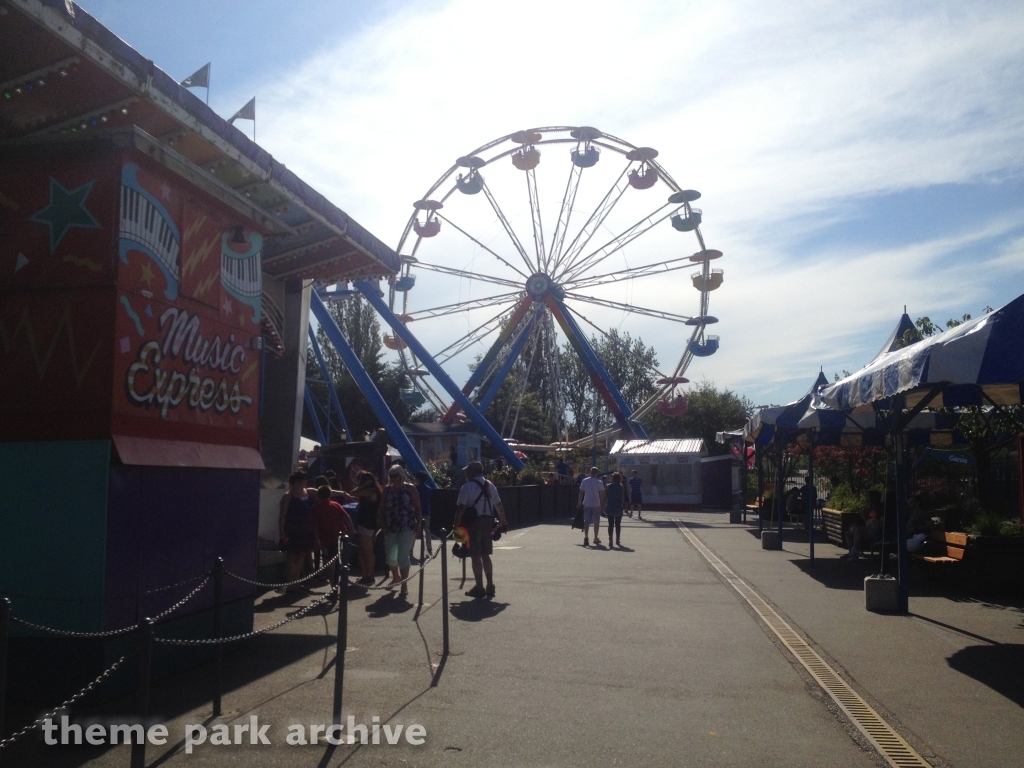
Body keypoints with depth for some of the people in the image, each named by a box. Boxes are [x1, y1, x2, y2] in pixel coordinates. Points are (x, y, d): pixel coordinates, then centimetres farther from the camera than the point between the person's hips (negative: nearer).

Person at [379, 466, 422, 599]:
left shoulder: (410, 488, -3)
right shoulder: (387, 490, 7)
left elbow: (417, 508, -3)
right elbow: (382, 508, 8)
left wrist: (419, 524, -9)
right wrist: (382, 523, -4)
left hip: (407, 527, -5)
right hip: (391, 528, 5)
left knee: (403, 556, -10)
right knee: (390, 555, 15)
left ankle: (404, 585, -1)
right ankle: (396, 577, 41)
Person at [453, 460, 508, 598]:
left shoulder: (468, 486, -9)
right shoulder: (490, 485, 11)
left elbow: (461, 508, -16)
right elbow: (499, 505, 15)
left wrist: (456, 526, -14)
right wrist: (502, 521, 25)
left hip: (474, 522, -6)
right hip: (488, 522, 6)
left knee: (475, 556, 0)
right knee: (486, 555, 15)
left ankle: (479, 588, 3)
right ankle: (490, 586, 15)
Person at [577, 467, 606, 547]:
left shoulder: (584, 481, 2)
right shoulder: (599, 482, -6)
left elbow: (581, 493, 3)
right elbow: (602, 494, -7)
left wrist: (579, 503, 9)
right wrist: (603, 505, 0)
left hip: (586, 504, 2)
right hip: (596, 505, -2)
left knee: (586, 521, 3)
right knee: (596, 522, 11)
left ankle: (586, 537, -13)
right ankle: (596, 538, 18)